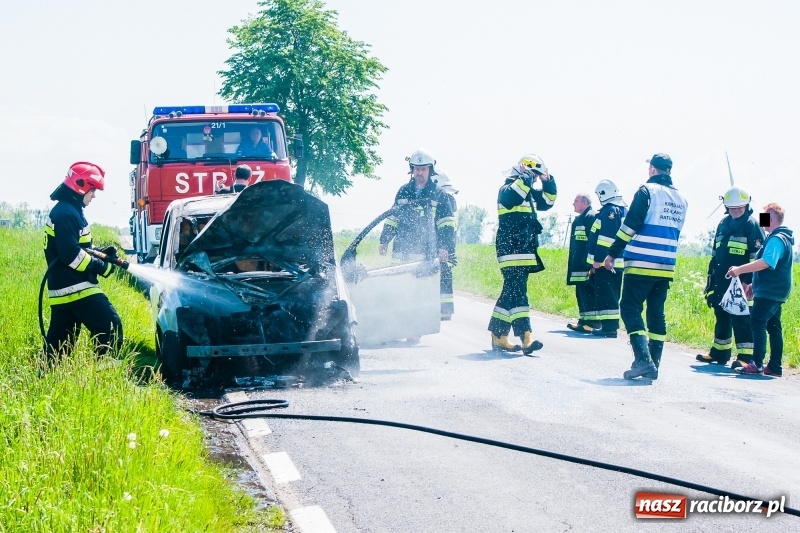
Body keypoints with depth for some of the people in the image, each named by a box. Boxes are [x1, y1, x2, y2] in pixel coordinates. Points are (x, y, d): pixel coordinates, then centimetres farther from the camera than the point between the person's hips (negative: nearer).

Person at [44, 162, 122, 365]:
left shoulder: (67, 210, 18)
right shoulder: (67, 213, -16)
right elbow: (71, 255, -23)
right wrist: (102, 267, -14)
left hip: (62, 289, 11)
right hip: (75, 288, -11)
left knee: (60, 339, 12)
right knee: (110, 326, -10)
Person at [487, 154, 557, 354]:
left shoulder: (529, 193, 21)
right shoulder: (507, 189, -7)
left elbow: (547, 201, 27)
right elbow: (513, 195, -29)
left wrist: (548, 181, 13)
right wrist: (526, 178, -22)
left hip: (525, 253, 10)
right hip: (511, 252, -10)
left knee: (510, 293, 11)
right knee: (517, 293, -15)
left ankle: (498, 336, 17)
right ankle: (526, 337, -24)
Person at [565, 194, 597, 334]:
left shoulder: (591, 217, -11)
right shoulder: (579, 219, 20)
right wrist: (572, 263, 23)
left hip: (587, 264, -10)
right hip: (579, 266, 10)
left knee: (587, 293, -10)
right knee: (581, 292, 12)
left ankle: (590, 322, -11)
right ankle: (583, 321, 17)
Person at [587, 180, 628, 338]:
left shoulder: (610, 211, -12)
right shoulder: (624, 210, 19)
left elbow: (606, 237, -20)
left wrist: (598, 259, -19)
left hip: (606, 262, -10)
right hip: (617, 263, 10)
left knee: (605, 294, -9)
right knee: (611, 295, 14)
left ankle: (608, 326, -11)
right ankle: (611, 325, 18)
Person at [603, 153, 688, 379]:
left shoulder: (647, 191, -7)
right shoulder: (681, 199, 13)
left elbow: (630, 225, -11)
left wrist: (612, 253, -5)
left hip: (641, 264, -6)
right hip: (666, 267, 6)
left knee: (630, 308, -3)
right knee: (656, 312, 11)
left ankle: (643, 359, -16)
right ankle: (653, 364, 11)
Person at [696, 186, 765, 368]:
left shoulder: (752, 225, -6)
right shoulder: (723, 224, 16)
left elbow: (758, 256, -11)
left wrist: (749, 280, -17)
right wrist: (711, 277, 20)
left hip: (741, 280, -7)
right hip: (722, 280, 7)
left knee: (741, 318, -10)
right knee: (721, 315, 14)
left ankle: (745, 356, -10)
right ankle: (719, 352, 25)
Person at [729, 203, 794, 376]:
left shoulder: (776, 239, -15)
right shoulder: (783, 238, 19)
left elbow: (766, 263, -29)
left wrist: (740, 269, -31)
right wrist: (755, 284, 28)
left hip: (768, 291, -11)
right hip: (776, 290, 11)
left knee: (758, 323, -13)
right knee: (773, 326, 11)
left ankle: (757, 364, -18)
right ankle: (775, 366, 12)